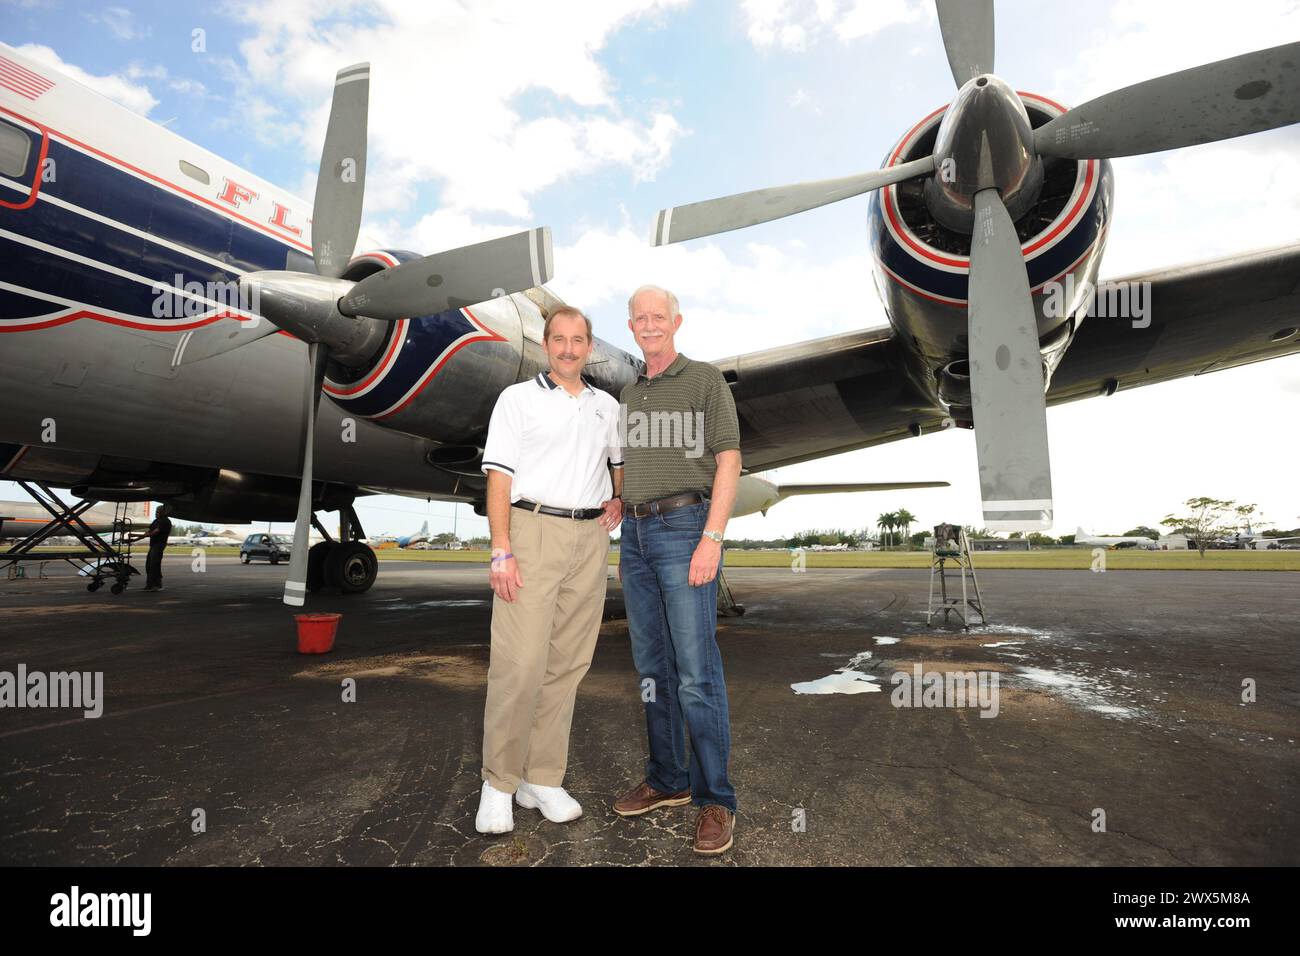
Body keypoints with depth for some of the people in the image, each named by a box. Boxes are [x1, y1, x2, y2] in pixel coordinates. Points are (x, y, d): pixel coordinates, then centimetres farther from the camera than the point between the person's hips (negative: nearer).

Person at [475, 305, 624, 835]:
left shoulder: (607, 405, 16)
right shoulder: (518, 398, 4)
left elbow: (621, 460, 32)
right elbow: (498, 476, -4)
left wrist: (619, 499, 11)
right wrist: (501, 550, -13)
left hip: (591, 539, 4)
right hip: (533, 532, -4)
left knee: (567, 664, 5)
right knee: (520, 663, -8)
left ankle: (542, 779, 16)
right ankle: (498, 783, 8)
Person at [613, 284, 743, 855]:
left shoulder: (707, 380, -1)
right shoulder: (631, 395, 19)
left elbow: (729, 463, -8)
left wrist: (712, 540, -18)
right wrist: (625, 546, 16)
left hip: (686, 530, -7)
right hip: (637, 535, 7)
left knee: (695, 671, -8)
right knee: (652, 665, 9)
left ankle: (716, 799, 4)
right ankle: (667, 780, 22)